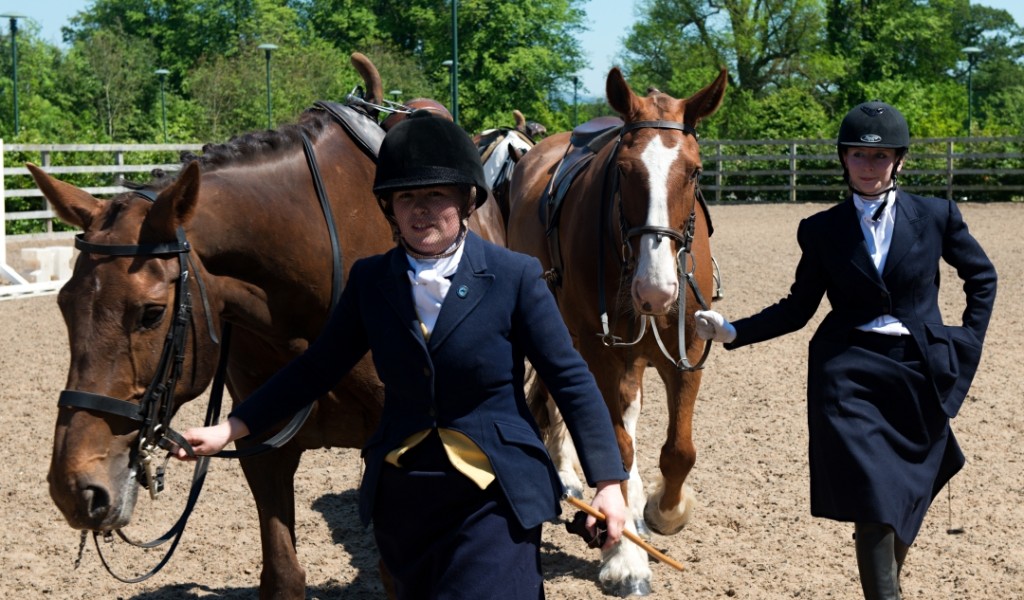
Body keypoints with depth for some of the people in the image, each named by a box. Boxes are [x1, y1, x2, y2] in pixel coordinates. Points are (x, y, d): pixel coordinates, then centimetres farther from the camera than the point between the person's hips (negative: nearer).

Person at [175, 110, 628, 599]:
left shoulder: (513, 277, -9)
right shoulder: (370, 280, 1)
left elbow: (569, 379, -6)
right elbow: (316, 368, 6)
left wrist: (608, 483, -9)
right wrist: (229, 429, 0)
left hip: (492, 500, -4)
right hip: (402, 500, 4)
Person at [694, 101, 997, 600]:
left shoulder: (937, 216, 1)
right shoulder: (822, 230, 2)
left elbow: (982, 276, 15)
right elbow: (798, 309, 5)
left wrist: (969, 342, 6)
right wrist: (731, 331, -7)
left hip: (920, 373, 2)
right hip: (850, 374, -1)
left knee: (908, 501, 13)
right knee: (874, 504, -12)